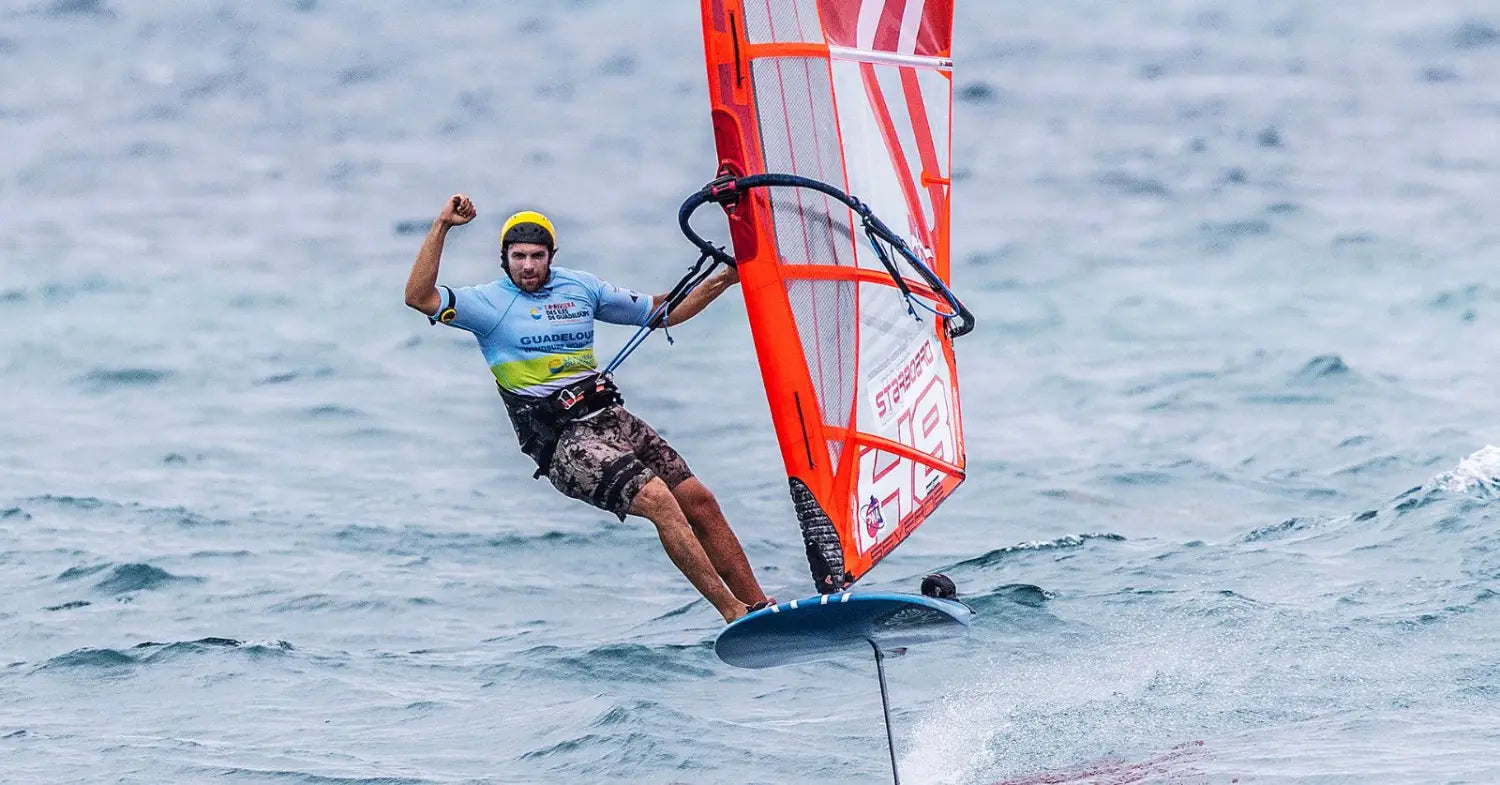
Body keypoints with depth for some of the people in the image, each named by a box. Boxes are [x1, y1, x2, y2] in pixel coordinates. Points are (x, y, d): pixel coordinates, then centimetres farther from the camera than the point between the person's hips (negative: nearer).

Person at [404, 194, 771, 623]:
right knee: (658, 500, -23)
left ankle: (759, 606, 6)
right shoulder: (490, 303, 0)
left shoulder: (581, 286, 15)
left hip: (612, 417, 6)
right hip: (558, 439, -6)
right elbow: (419, 297, -15)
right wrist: (442, 226, -20)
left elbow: (662, 312, 24)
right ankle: (731, 611, -20)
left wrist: (723, 281, 17)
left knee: (699, 501, -3)